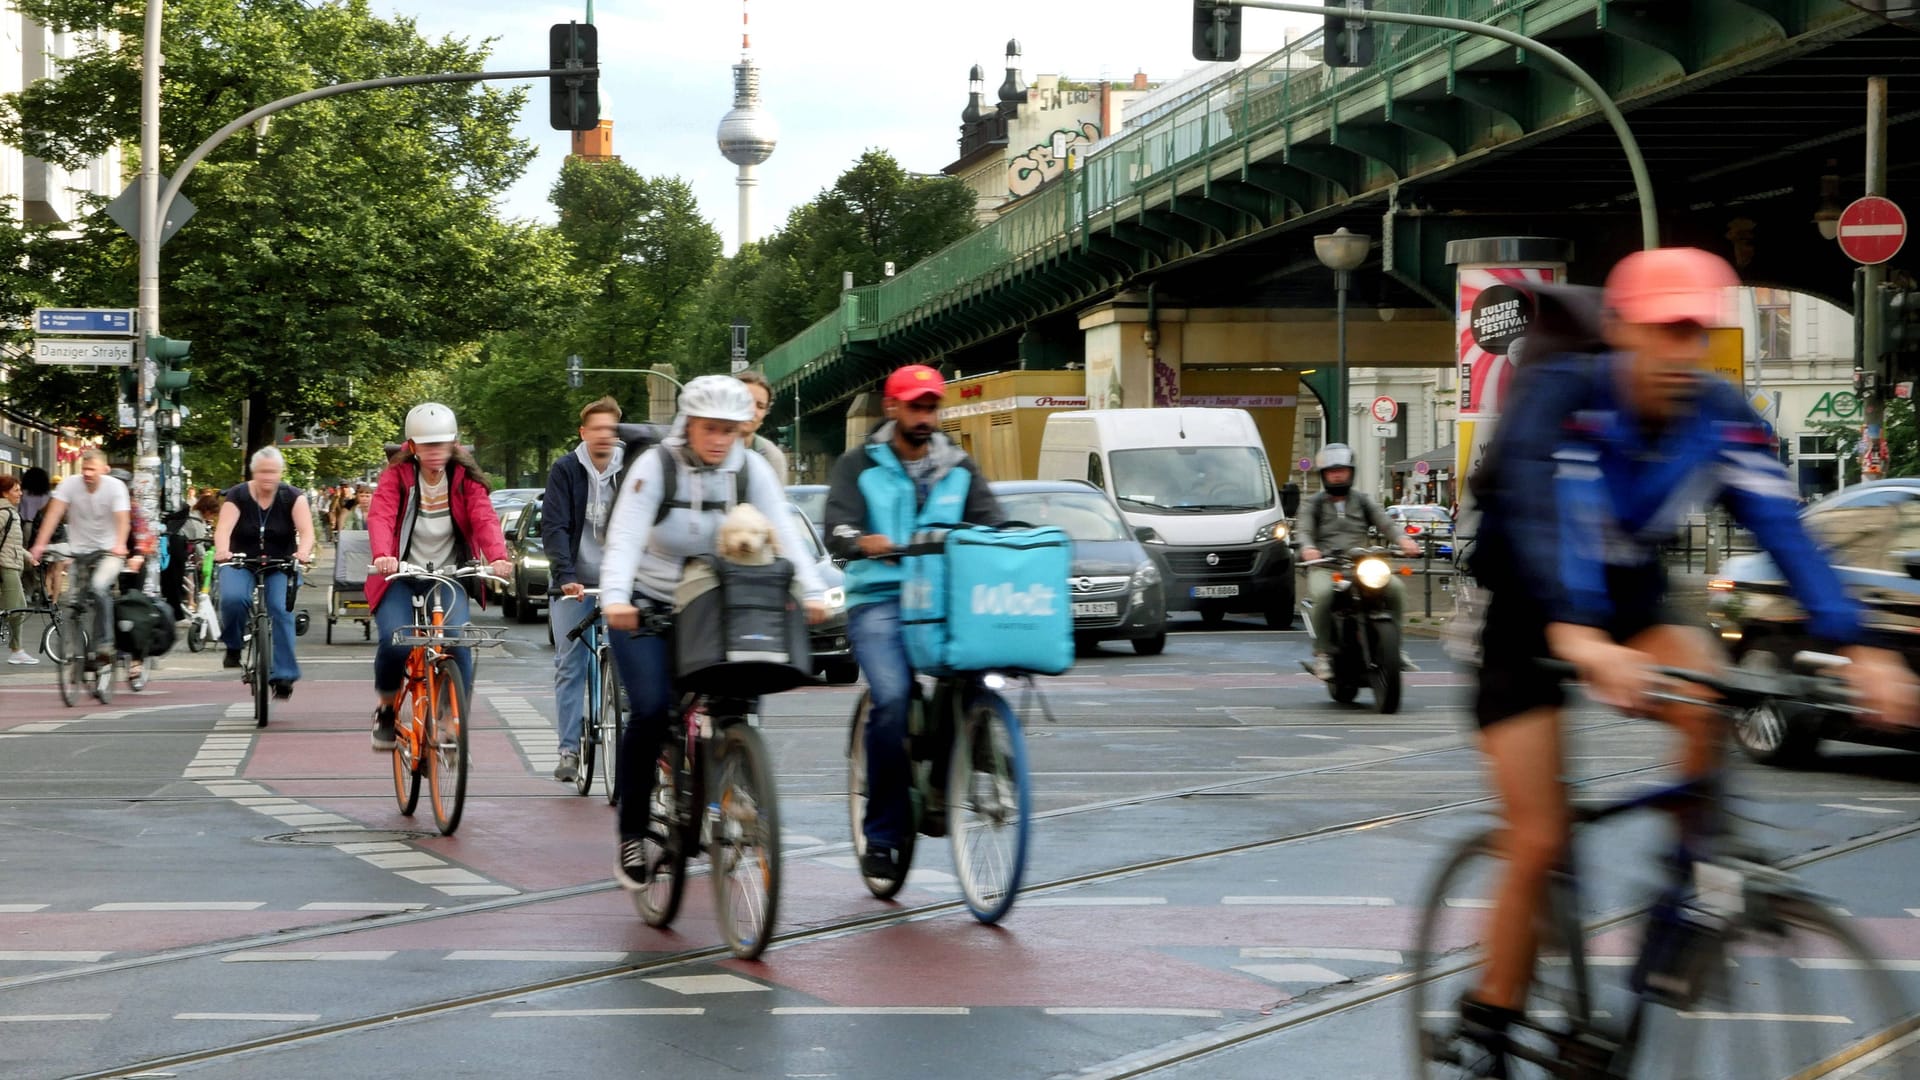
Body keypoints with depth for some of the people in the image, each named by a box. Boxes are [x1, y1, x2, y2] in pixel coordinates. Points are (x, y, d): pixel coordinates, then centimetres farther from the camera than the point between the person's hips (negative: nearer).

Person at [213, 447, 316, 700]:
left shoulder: (292, 497, -6)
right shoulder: (237, 495, -7)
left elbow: (306, 530, -20)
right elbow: (224, 527, -23)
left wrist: (303, 551, -43)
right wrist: (222, 550, -46)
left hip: (280, 565, 0)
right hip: (241, 563, 0)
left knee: (280, 609, -23)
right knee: (233, 598, -30)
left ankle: (283, 674, -20)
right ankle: (233, 645, -1)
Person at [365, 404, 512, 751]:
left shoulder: (466, 478, 0)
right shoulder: (397, 475, -4)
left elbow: (484, 519, -14)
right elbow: (381, 516, -20)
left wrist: (498, 557, -35)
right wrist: (382, 556, -41)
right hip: (401, 577, -1)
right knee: (395, 642, -22)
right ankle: (386, 709, 8)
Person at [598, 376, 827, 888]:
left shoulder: (750, 469, -6)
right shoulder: (655, 466, -15)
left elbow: (783, 532, -17)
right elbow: (625, 537, -26)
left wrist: (812, 591, -33)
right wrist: (614, 597, -44)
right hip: (647, 606, -3)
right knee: (651, 710, -20)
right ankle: (631, 836, -9)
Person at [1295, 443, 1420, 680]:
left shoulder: (1363, 501, 20)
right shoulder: (1312, 503, 14)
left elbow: (1384, 523, 6)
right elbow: (1304, 530, -2)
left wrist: (1402, 539, -16)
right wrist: (1308, 548, -27)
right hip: (1325, 567, -3)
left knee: (1395, 587, -23)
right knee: (1324, 594, -36)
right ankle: (1322, 653, -25)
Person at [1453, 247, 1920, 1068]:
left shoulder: (1721, 415, -14)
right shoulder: (1562, 393, -27)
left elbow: (1783, 531, -22)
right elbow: (1539, 517, -42)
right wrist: (1577, 637, -61)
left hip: (1630, 597, 3)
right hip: (1531, 614, -3)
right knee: (1540, 842, -10)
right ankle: (1489, 1023, 9)